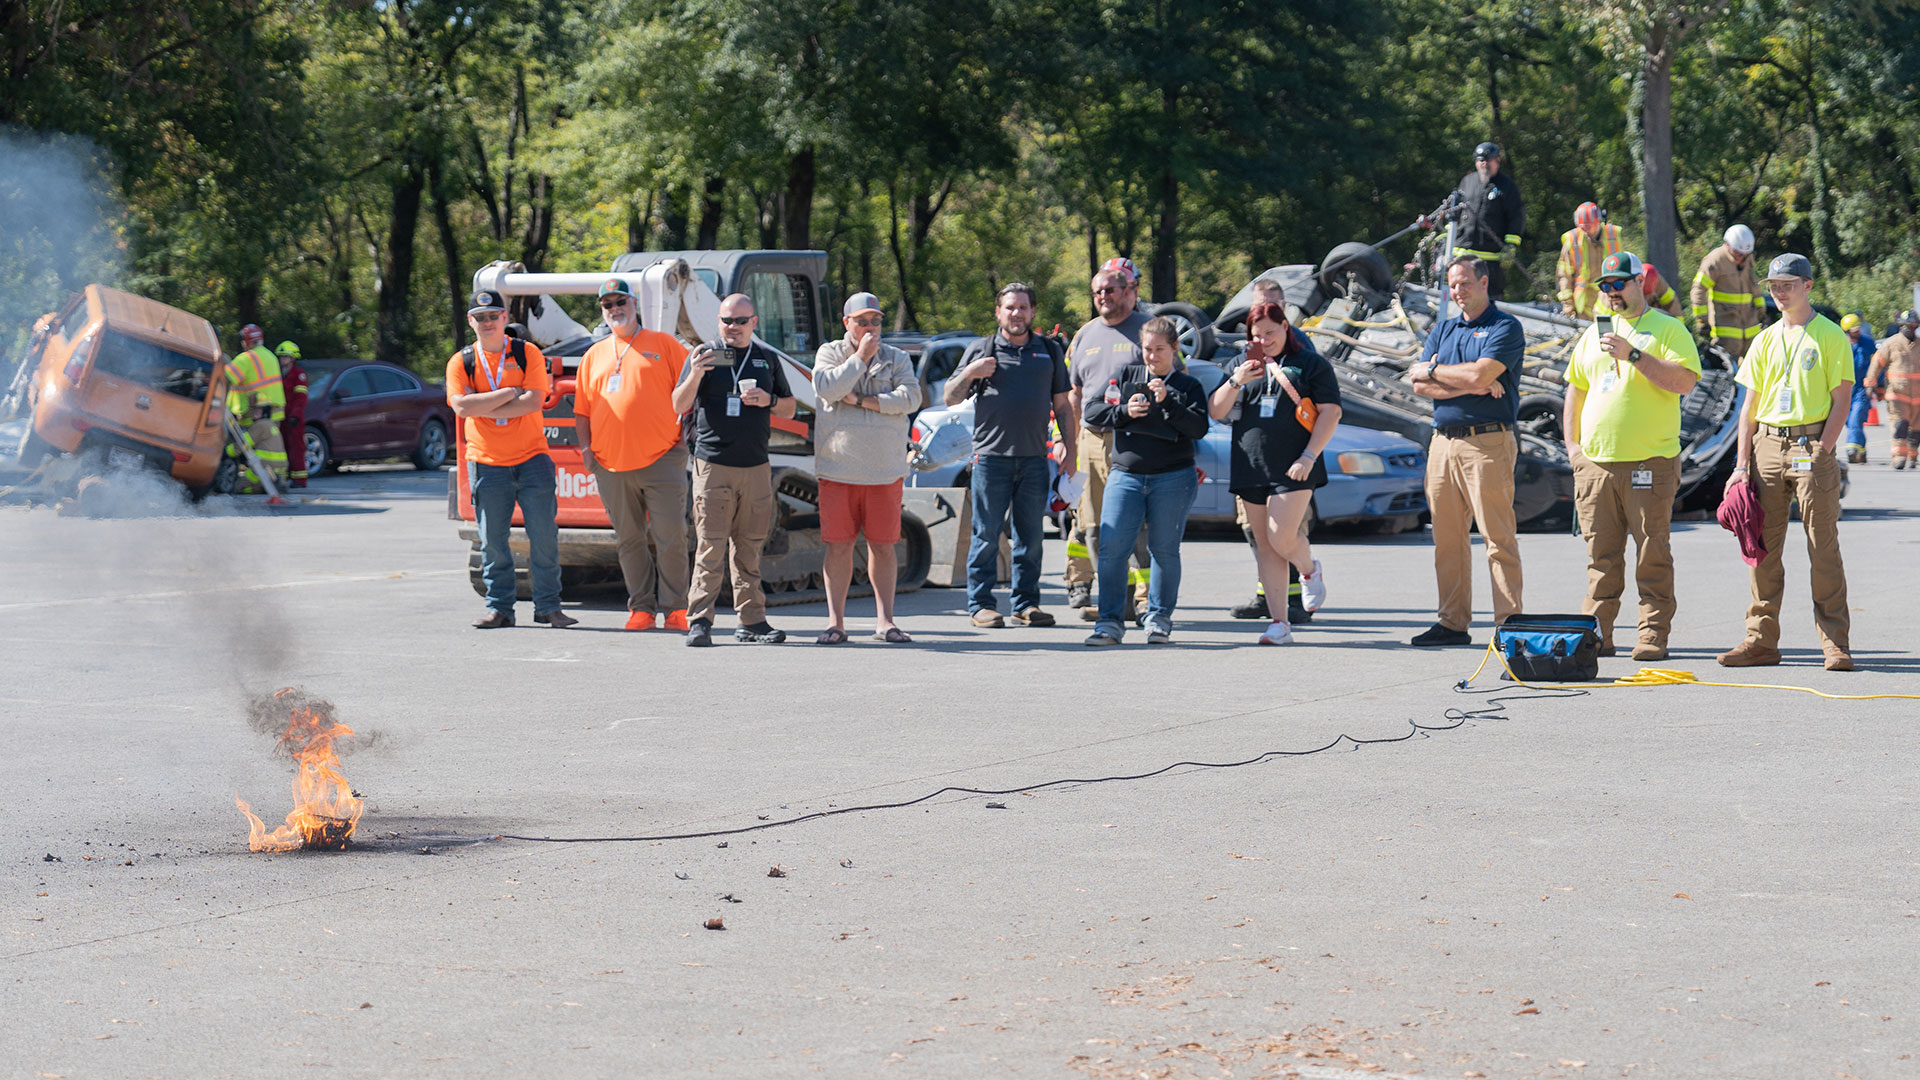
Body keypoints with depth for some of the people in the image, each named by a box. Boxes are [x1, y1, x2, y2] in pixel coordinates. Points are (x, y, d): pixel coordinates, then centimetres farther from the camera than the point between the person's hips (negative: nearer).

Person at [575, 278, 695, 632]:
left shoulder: (663, 344, 8)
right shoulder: (594, 356, 18)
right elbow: (582, 410, 18)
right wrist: (586, 447, 6)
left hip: (661, 458, -3)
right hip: (611, 466, 3)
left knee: (670, 537, -7)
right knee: (629, 540, 6)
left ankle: (675, 608, 0)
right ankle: (641, 609, 12)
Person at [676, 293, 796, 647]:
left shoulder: (767, 358, 14)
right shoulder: (706, 355, 5)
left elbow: (789, 408, 19)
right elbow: (679, 405, -1)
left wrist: (767, 400, -3)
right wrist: (696, 374, -18)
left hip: (756, 466, 3)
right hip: (713, 464, -3)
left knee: (749, 546, 5)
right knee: (710, 545, -8)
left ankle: (752, 620, 9)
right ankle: (699, 621, -7)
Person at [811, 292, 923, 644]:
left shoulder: (896, 359, 11)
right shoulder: (829, 354, 8)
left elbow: (911, 397, -6)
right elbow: (828, 388, -11)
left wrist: (861, 400, -9)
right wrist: (861, 357, -9)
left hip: (884, 469, 1)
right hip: (838, 467, -1)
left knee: (883, 545, 2)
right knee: (838, 545, -2)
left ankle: (884, 621, 8)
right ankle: (836, 622, 2)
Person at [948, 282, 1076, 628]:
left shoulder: (1049, 352, 15)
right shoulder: (981, 350, 8)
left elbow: (1062, 405, 16)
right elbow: (950, 398, 9)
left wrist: (1071, 451, 10)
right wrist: (969, 374, -10)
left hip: (1034, 458, 2)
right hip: (991, 457, -2)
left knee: (1030, 535, 4)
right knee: (986, 534, -4)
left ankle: (1026, 603, 10)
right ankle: (981, 604, 0)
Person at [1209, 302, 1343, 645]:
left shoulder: (1312, 365, 6)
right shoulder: (1244, 366, 16)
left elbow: (1331, 413, 0)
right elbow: (1216, 412, 12)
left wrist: (1308, 457, -10)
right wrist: (1235, 382, -6)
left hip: (1293, 469, -4)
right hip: (1249, 468, 4)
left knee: (1282, 537, -15)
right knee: (1265, 546, 2)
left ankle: (1311, 572, 18)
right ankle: (1279, 622, 6)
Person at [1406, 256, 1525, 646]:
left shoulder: (1505, 328, -2)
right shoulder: (1442, 331, 19)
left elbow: (1480, 374, -16)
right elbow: (1420, 386, 6)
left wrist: (1432, 370, 0)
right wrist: (1471, 386, -7)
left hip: (1487, 442, -7)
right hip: (1443, 442, 7)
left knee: (1498, 537, -7)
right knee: (1447, 538, 7)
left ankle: (1509, 622, -7)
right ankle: (1453, 623, 11)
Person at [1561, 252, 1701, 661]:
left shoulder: (1668, 329, 1)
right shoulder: (1593, 334, 18)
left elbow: (1684, 381, -12)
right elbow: (1575, 389, 25)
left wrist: (1633, 355, -17)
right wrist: (1572, 442, 14)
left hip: (1649, 463, -5)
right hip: (1595, 463, 5)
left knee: (1652, 556, -3)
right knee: (1601, 557, 6)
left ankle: (1653, 637, 0)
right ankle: (1597, 634, 9)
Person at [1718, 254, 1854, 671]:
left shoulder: (1831, 336, 1)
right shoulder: (1765, 341, 15)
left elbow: (1841, 400, -4)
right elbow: (1750, 406, 14)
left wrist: (1821, 451, -13)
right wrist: (1742, 464, 6)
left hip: (1813, 445, -5)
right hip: (1767, 446, 5)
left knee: (1824, 547, -5)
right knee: (1763, 546, 4)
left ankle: (1835, 643, -2)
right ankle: (1761, 640, 8)